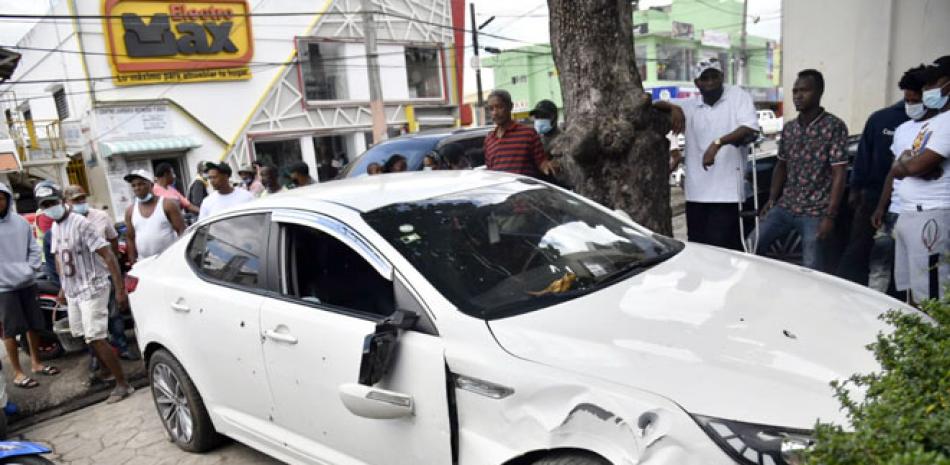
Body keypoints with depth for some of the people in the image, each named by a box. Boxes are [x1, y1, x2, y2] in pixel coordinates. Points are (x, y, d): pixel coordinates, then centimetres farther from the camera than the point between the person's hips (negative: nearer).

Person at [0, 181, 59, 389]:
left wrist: (30, 269, -4)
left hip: (27, 284, 4)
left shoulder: (21, 222, 2)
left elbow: (34, 248, 9)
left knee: (34, 325, 13)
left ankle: (36, 364, 28)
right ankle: (17, 373, 10)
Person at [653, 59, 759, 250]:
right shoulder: (689, 105, 12)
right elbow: (656, 104, 12)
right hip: (695, 192, 5)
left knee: (723, 248, -8)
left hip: (725, 190, -5)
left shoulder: (738, 96, 1)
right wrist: (674, 107, -9)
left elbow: (750, 128, -13)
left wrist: (718, 143, -27)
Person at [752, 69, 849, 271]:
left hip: (815, 212, -5)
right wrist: (771, 199, 6)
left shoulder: (834, 126, -9)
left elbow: (839, 175, -12)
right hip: (785, 206, 6)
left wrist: (830, 216, -17)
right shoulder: (788, 128, 9)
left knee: (811, 271, -3)